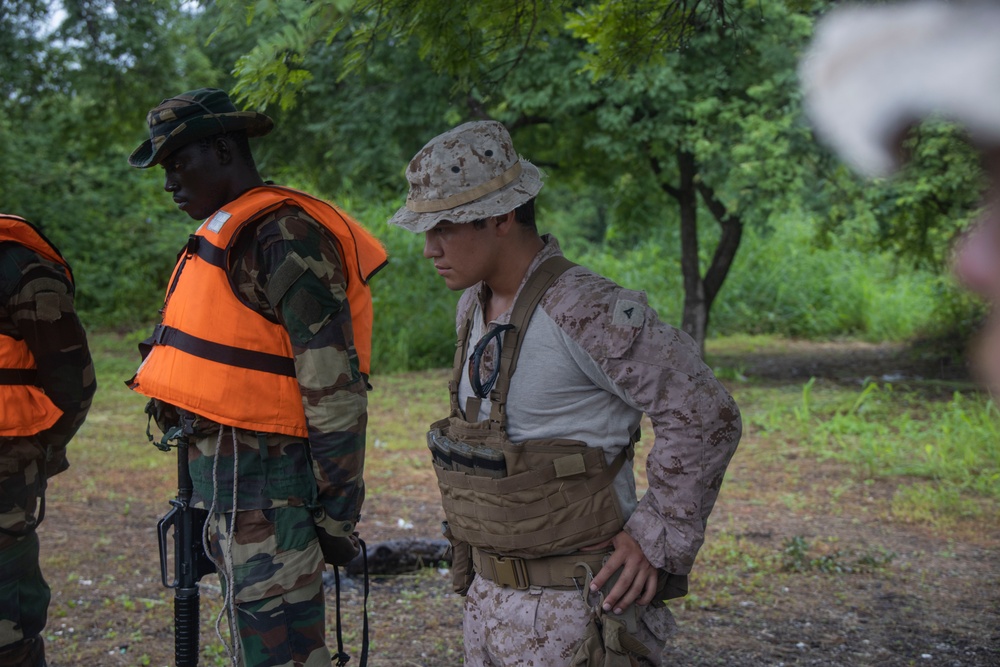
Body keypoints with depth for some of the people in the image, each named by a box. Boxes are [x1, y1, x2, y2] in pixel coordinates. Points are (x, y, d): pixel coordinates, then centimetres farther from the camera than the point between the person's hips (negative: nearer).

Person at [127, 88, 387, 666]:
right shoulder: (225, 233, 16)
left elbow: (334, 383, -19)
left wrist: (337, 510, -18)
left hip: (262, 476, -10)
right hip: (223, 467, 10)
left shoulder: (284, 236, -16)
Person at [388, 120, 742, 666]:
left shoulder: (584, 310, -21)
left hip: (574, 607, -8)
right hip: (491, 599, 9)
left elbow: (707, 415, -21)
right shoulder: (475, 306, 6)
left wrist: (660, 539, -20)